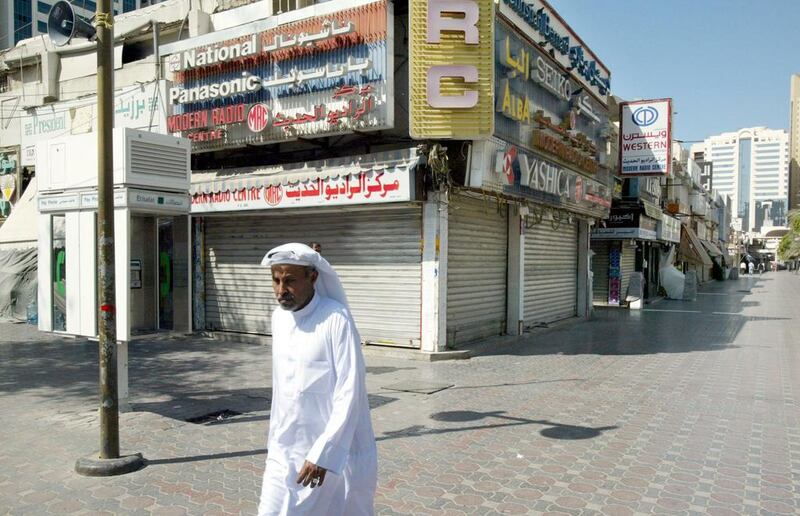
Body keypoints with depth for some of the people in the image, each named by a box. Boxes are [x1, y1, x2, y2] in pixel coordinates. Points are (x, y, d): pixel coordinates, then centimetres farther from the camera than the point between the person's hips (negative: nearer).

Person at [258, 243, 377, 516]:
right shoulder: (278, 317, 3)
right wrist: (274, 435, 17)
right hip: (285, 451, 5)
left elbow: (350, 392, -20)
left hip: (333, 451, -5)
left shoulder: (336, 319, -18)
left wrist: (323, 452, -23)